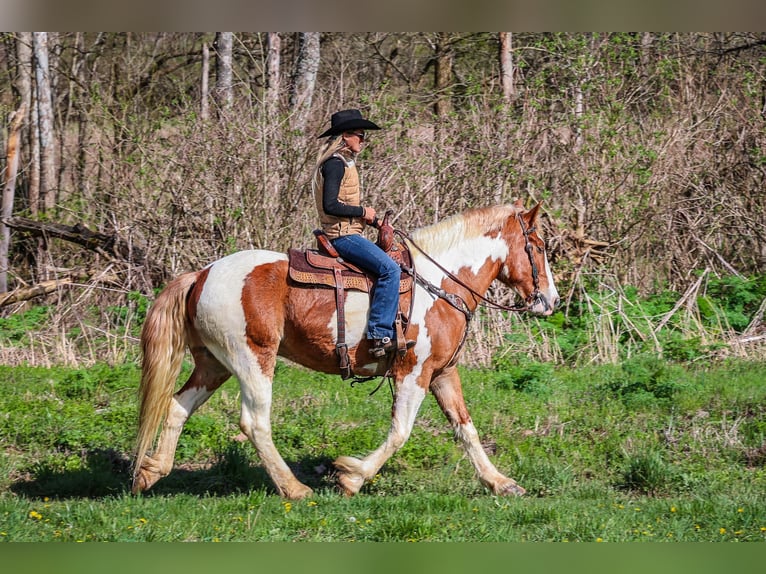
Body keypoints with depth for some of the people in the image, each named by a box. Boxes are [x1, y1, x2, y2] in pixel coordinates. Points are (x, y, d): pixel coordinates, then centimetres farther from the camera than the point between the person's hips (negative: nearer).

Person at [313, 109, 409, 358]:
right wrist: (363, 212, -13)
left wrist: (375, 222, 14)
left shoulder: (345, 163, 19)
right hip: (342, 235, -11)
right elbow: (330, 205, -23)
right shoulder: (335, 164, -13)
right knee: (389, 269, -23)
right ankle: (380, 334, -27)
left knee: (390, 267, 15)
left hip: (349, 233, 11)